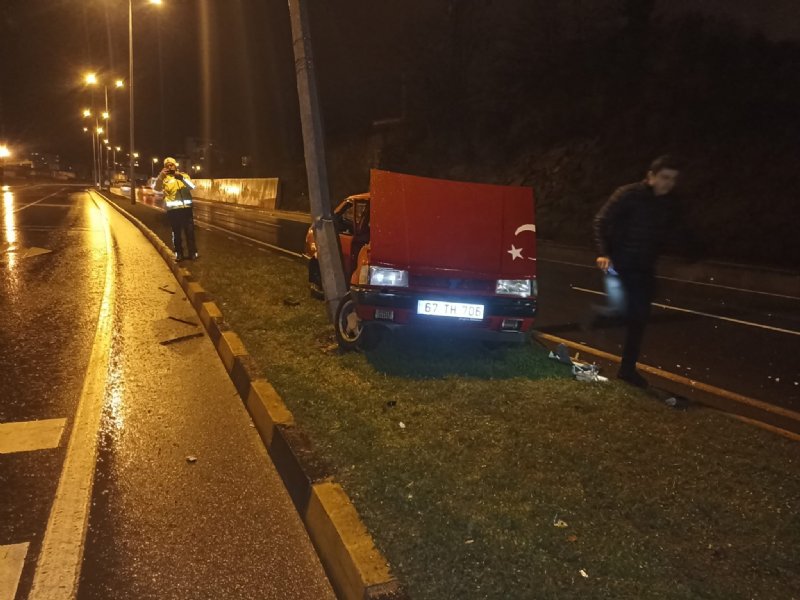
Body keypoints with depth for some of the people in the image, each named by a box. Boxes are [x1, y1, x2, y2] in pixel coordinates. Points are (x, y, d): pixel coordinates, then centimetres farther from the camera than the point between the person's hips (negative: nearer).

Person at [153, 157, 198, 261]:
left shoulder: (184, 175, 10)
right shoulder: (164, 178, 5)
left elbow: (192, 186, -7)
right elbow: (156, 188, -12)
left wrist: (182, 178, -23)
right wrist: (160, 176, -29)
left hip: (186, 208, 1)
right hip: (173, 209, -1)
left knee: (190, 231, 4)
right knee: (176, 232, 5)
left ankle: (193, 252, 12)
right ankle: (178, 253, 14)